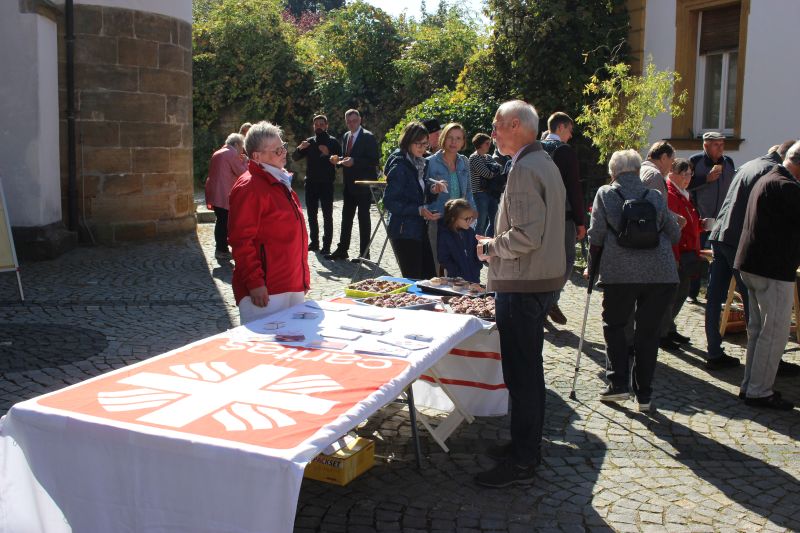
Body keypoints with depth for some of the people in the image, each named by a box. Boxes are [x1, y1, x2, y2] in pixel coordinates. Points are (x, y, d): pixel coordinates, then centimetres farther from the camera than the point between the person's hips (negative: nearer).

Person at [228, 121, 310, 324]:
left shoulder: (281, 183, 17)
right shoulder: (249, 187, -14)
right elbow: (241, 240, -19)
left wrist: (303, 277, 22)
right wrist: (255, 283, -22)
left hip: (292, 287, 9)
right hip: (266, 292, -9)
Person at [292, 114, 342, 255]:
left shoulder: (333, 142, 1)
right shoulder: (309, 142, 12)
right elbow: (294, 158, 9)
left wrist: (328, 154, -23)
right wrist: (299, 148, -11)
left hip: (326, 183, -4)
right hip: (311, 183, 5)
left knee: (327, 215, -2)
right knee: (311, 215, 9)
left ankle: (326, 245, 0)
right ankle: (314, 242, 18)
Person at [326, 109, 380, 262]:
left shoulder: (368, 137, -9)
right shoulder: (346, 136, 13)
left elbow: (373, 161, -15)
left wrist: (354, 161, -24)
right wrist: (338, 160, -1)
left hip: (364, 184, -7)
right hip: (349, 183, 7)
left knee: (363, 217, -1)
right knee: (346, 216, 10)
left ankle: (364, 252, 5)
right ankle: (342, 249, 15)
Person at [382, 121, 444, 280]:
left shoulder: (419, 164, 13)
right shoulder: (399, 167, -13)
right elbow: (389, 202, -17)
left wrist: (432, 189, -2)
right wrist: (419, 210, -23)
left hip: (420, 229, 8)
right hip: (404, 232, -8)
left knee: (430, 278, 7)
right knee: (413, 280, -4)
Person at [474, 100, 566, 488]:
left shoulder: (525, 169, -18)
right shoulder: (544, 162, 15)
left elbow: (527, 236, -26)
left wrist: (490, 247, -10)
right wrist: (496, 244, 13)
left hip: (523, 285, -11)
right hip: (543, 279, 11)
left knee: (522, 373, -3)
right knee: (528, 369, 18)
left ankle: (522, 463, 7)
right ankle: (526, 445, 31)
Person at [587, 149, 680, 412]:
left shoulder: (605, 194, 5)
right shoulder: (656, 197, 12)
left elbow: (596, 236, 1)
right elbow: (674, 234, 15)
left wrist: (593, 266, 12)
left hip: (620, 272, -2)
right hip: (661, 273, 2)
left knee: (614, 325, 16)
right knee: (648, 331, 10)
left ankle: (618, 384, 9)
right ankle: (644, 395, 14)